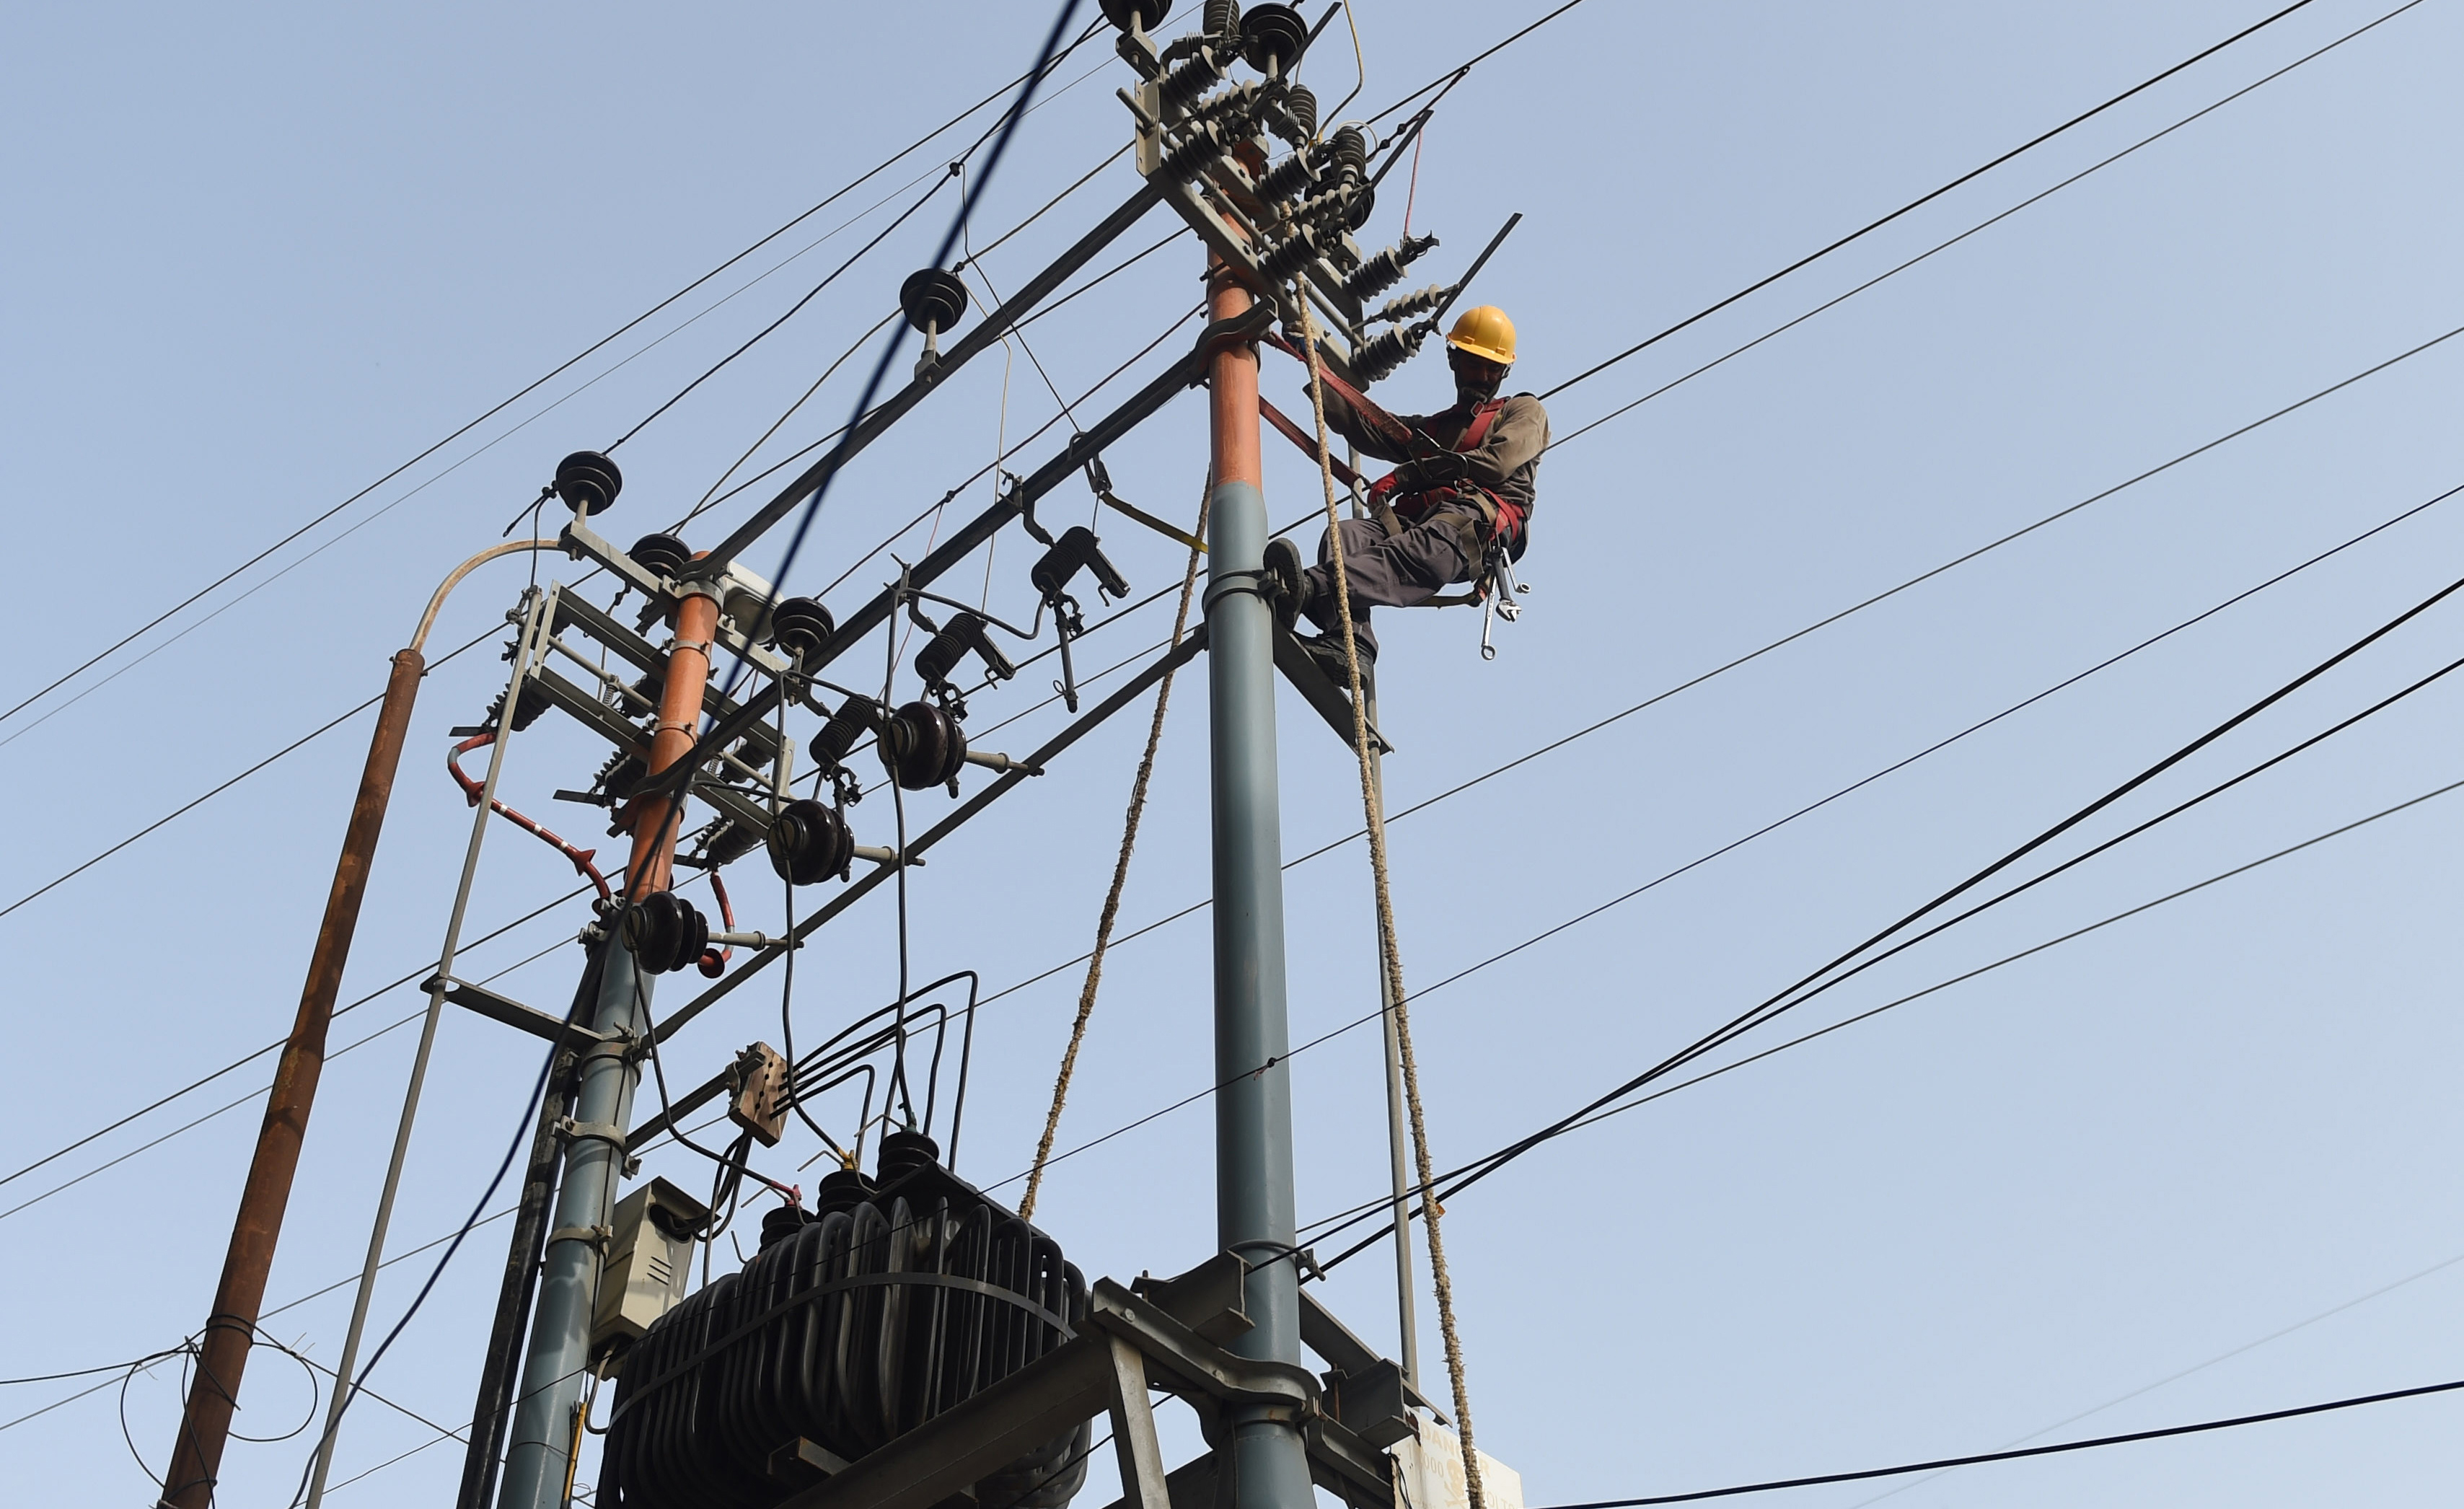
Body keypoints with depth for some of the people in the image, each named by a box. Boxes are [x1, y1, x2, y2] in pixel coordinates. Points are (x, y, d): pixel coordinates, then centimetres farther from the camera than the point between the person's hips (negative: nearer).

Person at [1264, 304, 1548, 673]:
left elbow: (1497, 462, 5)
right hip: (1415, 518, 5)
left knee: (1424, 549, -41)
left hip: (1483, 520, -5)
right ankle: (1348, 642, -57)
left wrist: (1408, 474, 1)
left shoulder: (1525, 411, 27)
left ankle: (1309, 590, -68)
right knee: (1346, 536, -30)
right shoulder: (1426, 429, 41)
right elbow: (1353, 419, 28)